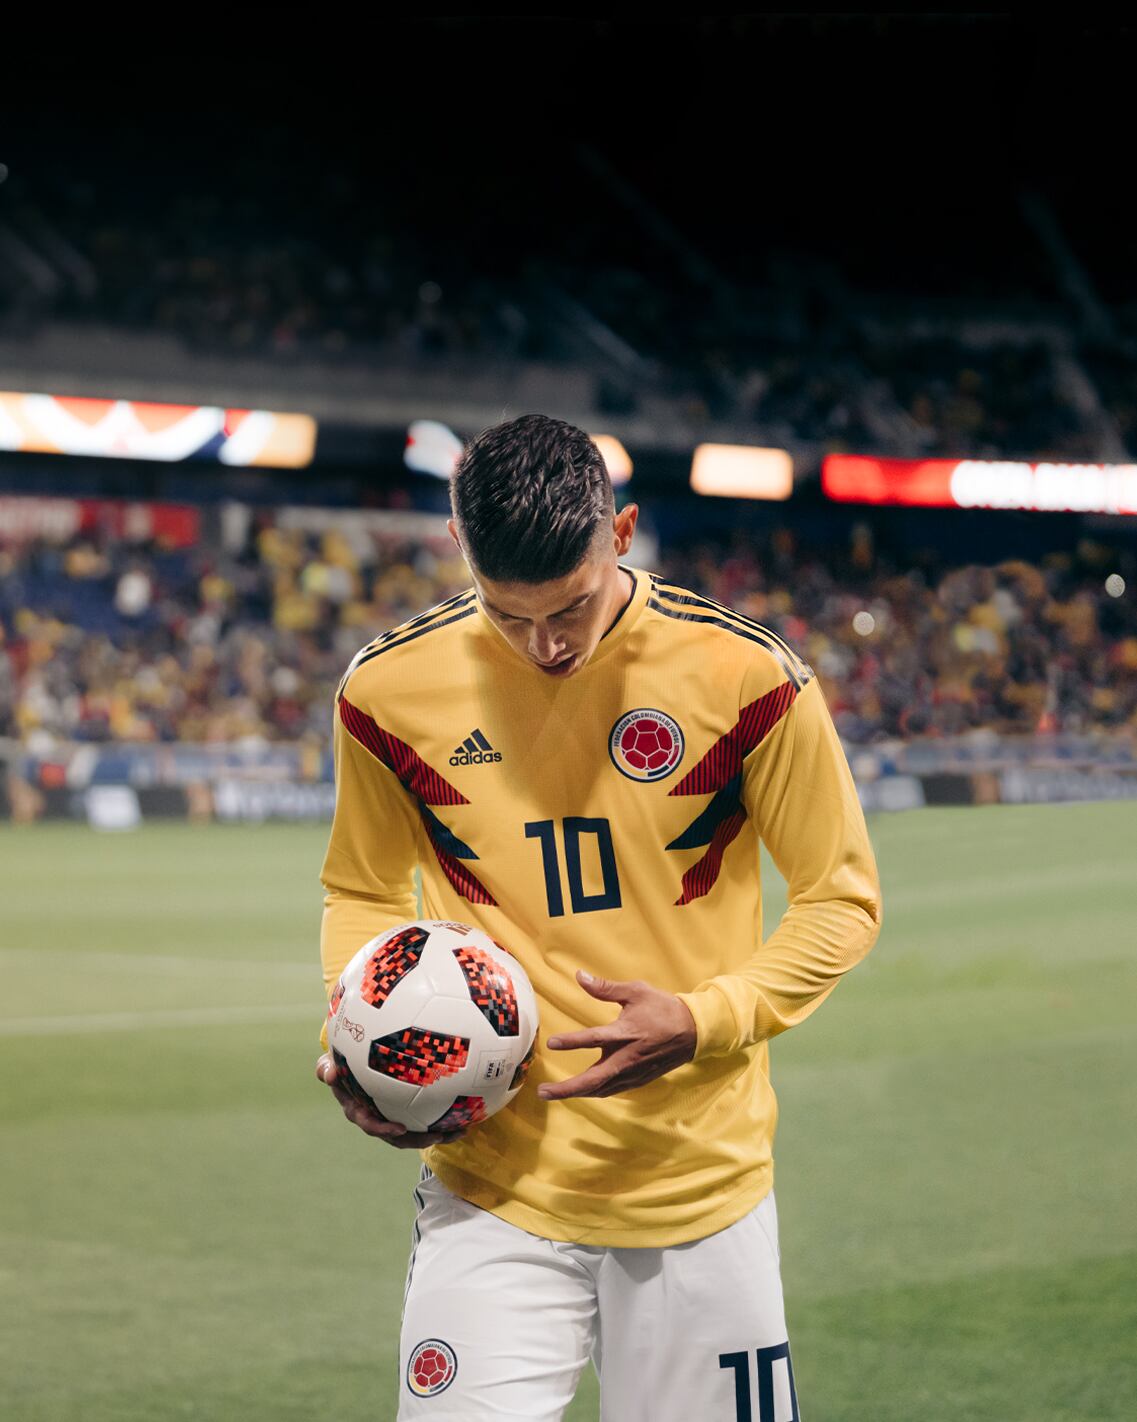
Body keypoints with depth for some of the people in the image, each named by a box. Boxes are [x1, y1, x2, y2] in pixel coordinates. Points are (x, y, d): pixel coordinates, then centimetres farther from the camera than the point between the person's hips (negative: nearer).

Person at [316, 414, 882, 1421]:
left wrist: (704, 1021, -15)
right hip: (490, 1185, 0)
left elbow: (841, 897, 1)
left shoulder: (742, 675, -10)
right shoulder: (390, 688, -4)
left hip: (701, 1185, 0)